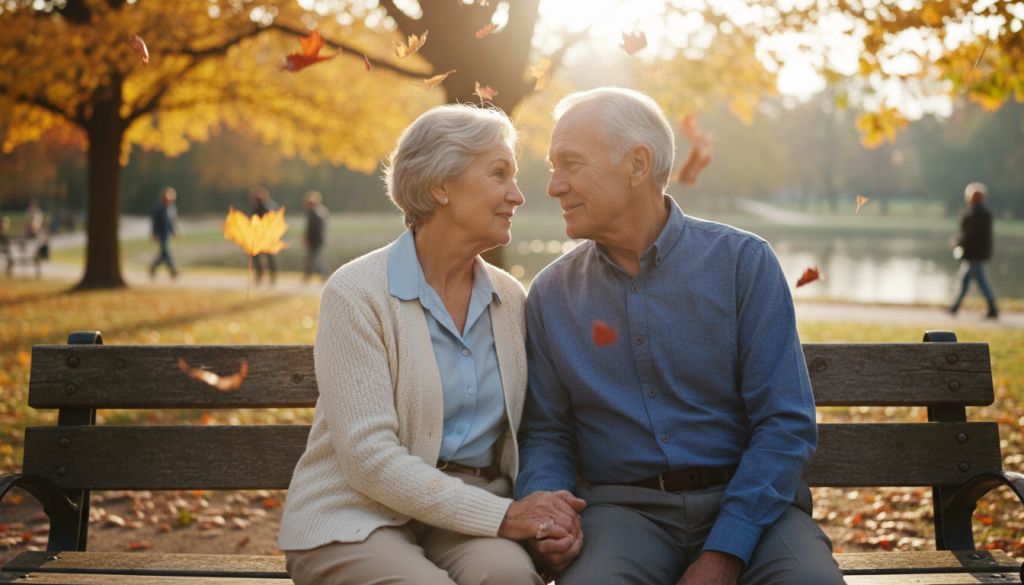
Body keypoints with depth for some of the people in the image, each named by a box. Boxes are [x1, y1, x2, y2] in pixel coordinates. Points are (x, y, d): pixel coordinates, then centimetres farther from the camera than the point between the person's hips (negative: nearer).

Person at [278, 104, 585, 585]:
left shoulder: (510, 299, 9)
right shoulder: (356, 294, -9)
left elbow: (527, 434, 13)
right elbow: (369, 457, -16)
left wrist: (551, 508, -9)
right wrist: (501, 515, -21)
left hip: (464, 517, 4)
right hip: (358, 516, -3)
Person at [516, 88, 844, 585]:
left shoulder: (743, 262, -2)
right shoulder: (550, 294, 7)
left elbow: (786, 424, -6)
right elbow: (545, 432, 12)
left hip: (748, 499, 0)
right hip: (626, 507, 1)